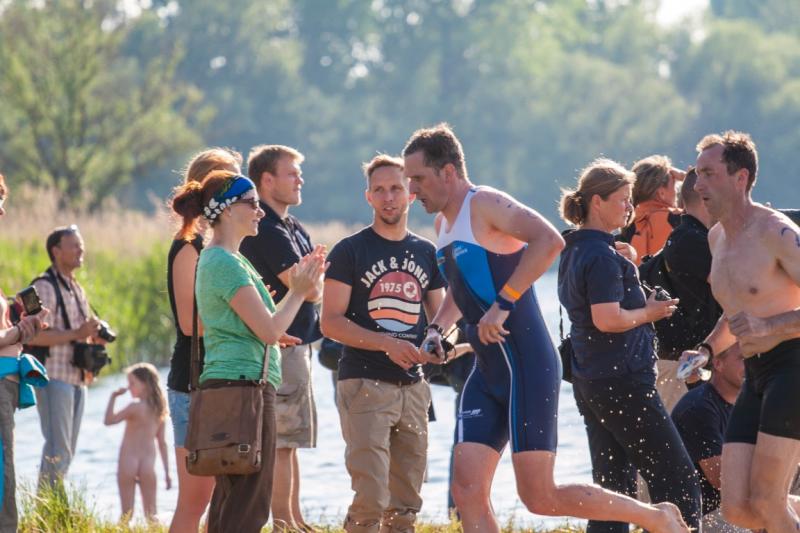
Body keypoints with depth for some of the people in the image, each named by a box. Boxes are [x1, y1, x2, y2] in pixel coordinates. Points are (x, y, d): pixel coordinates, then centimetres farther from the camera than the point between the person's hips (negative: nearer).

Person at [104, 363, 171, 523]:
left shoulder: (135, 407, -11)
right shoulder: (159, 410, 7)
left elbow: (109, 420, -13)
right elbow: (162, 442, 10)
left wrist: (113, 397, -8)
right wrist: (167, 472, 13)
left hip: (128, 461, -5)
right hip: (149, 463, 5)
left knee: (127, 511, -3)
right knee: (150, 512, 6)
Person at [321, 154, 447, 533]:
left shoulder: (426, 254, 14)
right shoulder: (350, 251, -1)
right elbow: (331, 322, -7)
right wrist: (386, 343, -20)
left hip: (412, 386, 5)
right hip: (365, 384, -5)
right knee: (371, 499, -15)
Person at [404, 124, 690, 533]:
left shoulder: (484, 205, -12)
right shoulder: (445, 223, 17)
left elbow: (549, 240, -30)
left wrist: (503, 304, -30)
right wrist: (437, 328, 17)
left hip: (526, 367, -9)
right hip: (488, 373, 9)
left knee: (539, 497, -9)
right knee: (467, 491, -1)